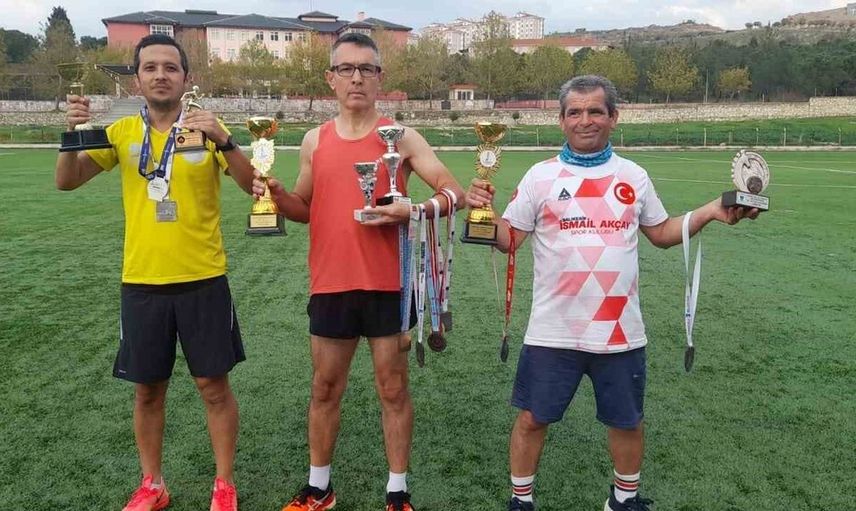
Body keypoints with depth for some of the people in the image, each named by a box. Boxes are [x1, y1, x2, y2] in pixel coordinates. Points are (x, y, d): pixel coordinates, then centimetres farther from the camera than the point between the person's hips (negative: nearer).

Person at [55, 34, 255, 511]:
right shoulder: (123, 131, 4)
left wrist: (223, 140, -29)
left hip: (203, 279, -2)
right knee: (148, 389, 13)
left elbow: (252, 185, -13)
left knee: (214, 385, 6)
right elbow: (67, 181, 0)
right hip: (141, 282, 2)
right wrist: (73, 132, -18)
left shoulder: (207, 128, -3)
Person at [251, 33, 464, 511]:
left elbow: (455, 193, -5)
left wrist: (412, 212, -23)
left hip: (388, 284, -3)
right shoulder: (315, 141, 7)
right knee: (325, 389, 14)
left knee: (393, 388, 8)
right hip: (330, 285, 3)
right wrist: (278, 195, -5)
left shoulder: (400, 137, -3)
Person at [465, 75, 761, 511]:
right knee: (532, 418, 8)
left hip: (620, 331, 3)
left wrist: (709, 213, 1)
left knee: (626, 422, 17)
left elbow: (662, 233, 15)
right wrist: (482, 211, -22)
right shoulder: (540, 176, -3)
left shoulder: (634, 177, 5)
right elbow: (507, 239, -4)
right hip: (553, 331, -2)